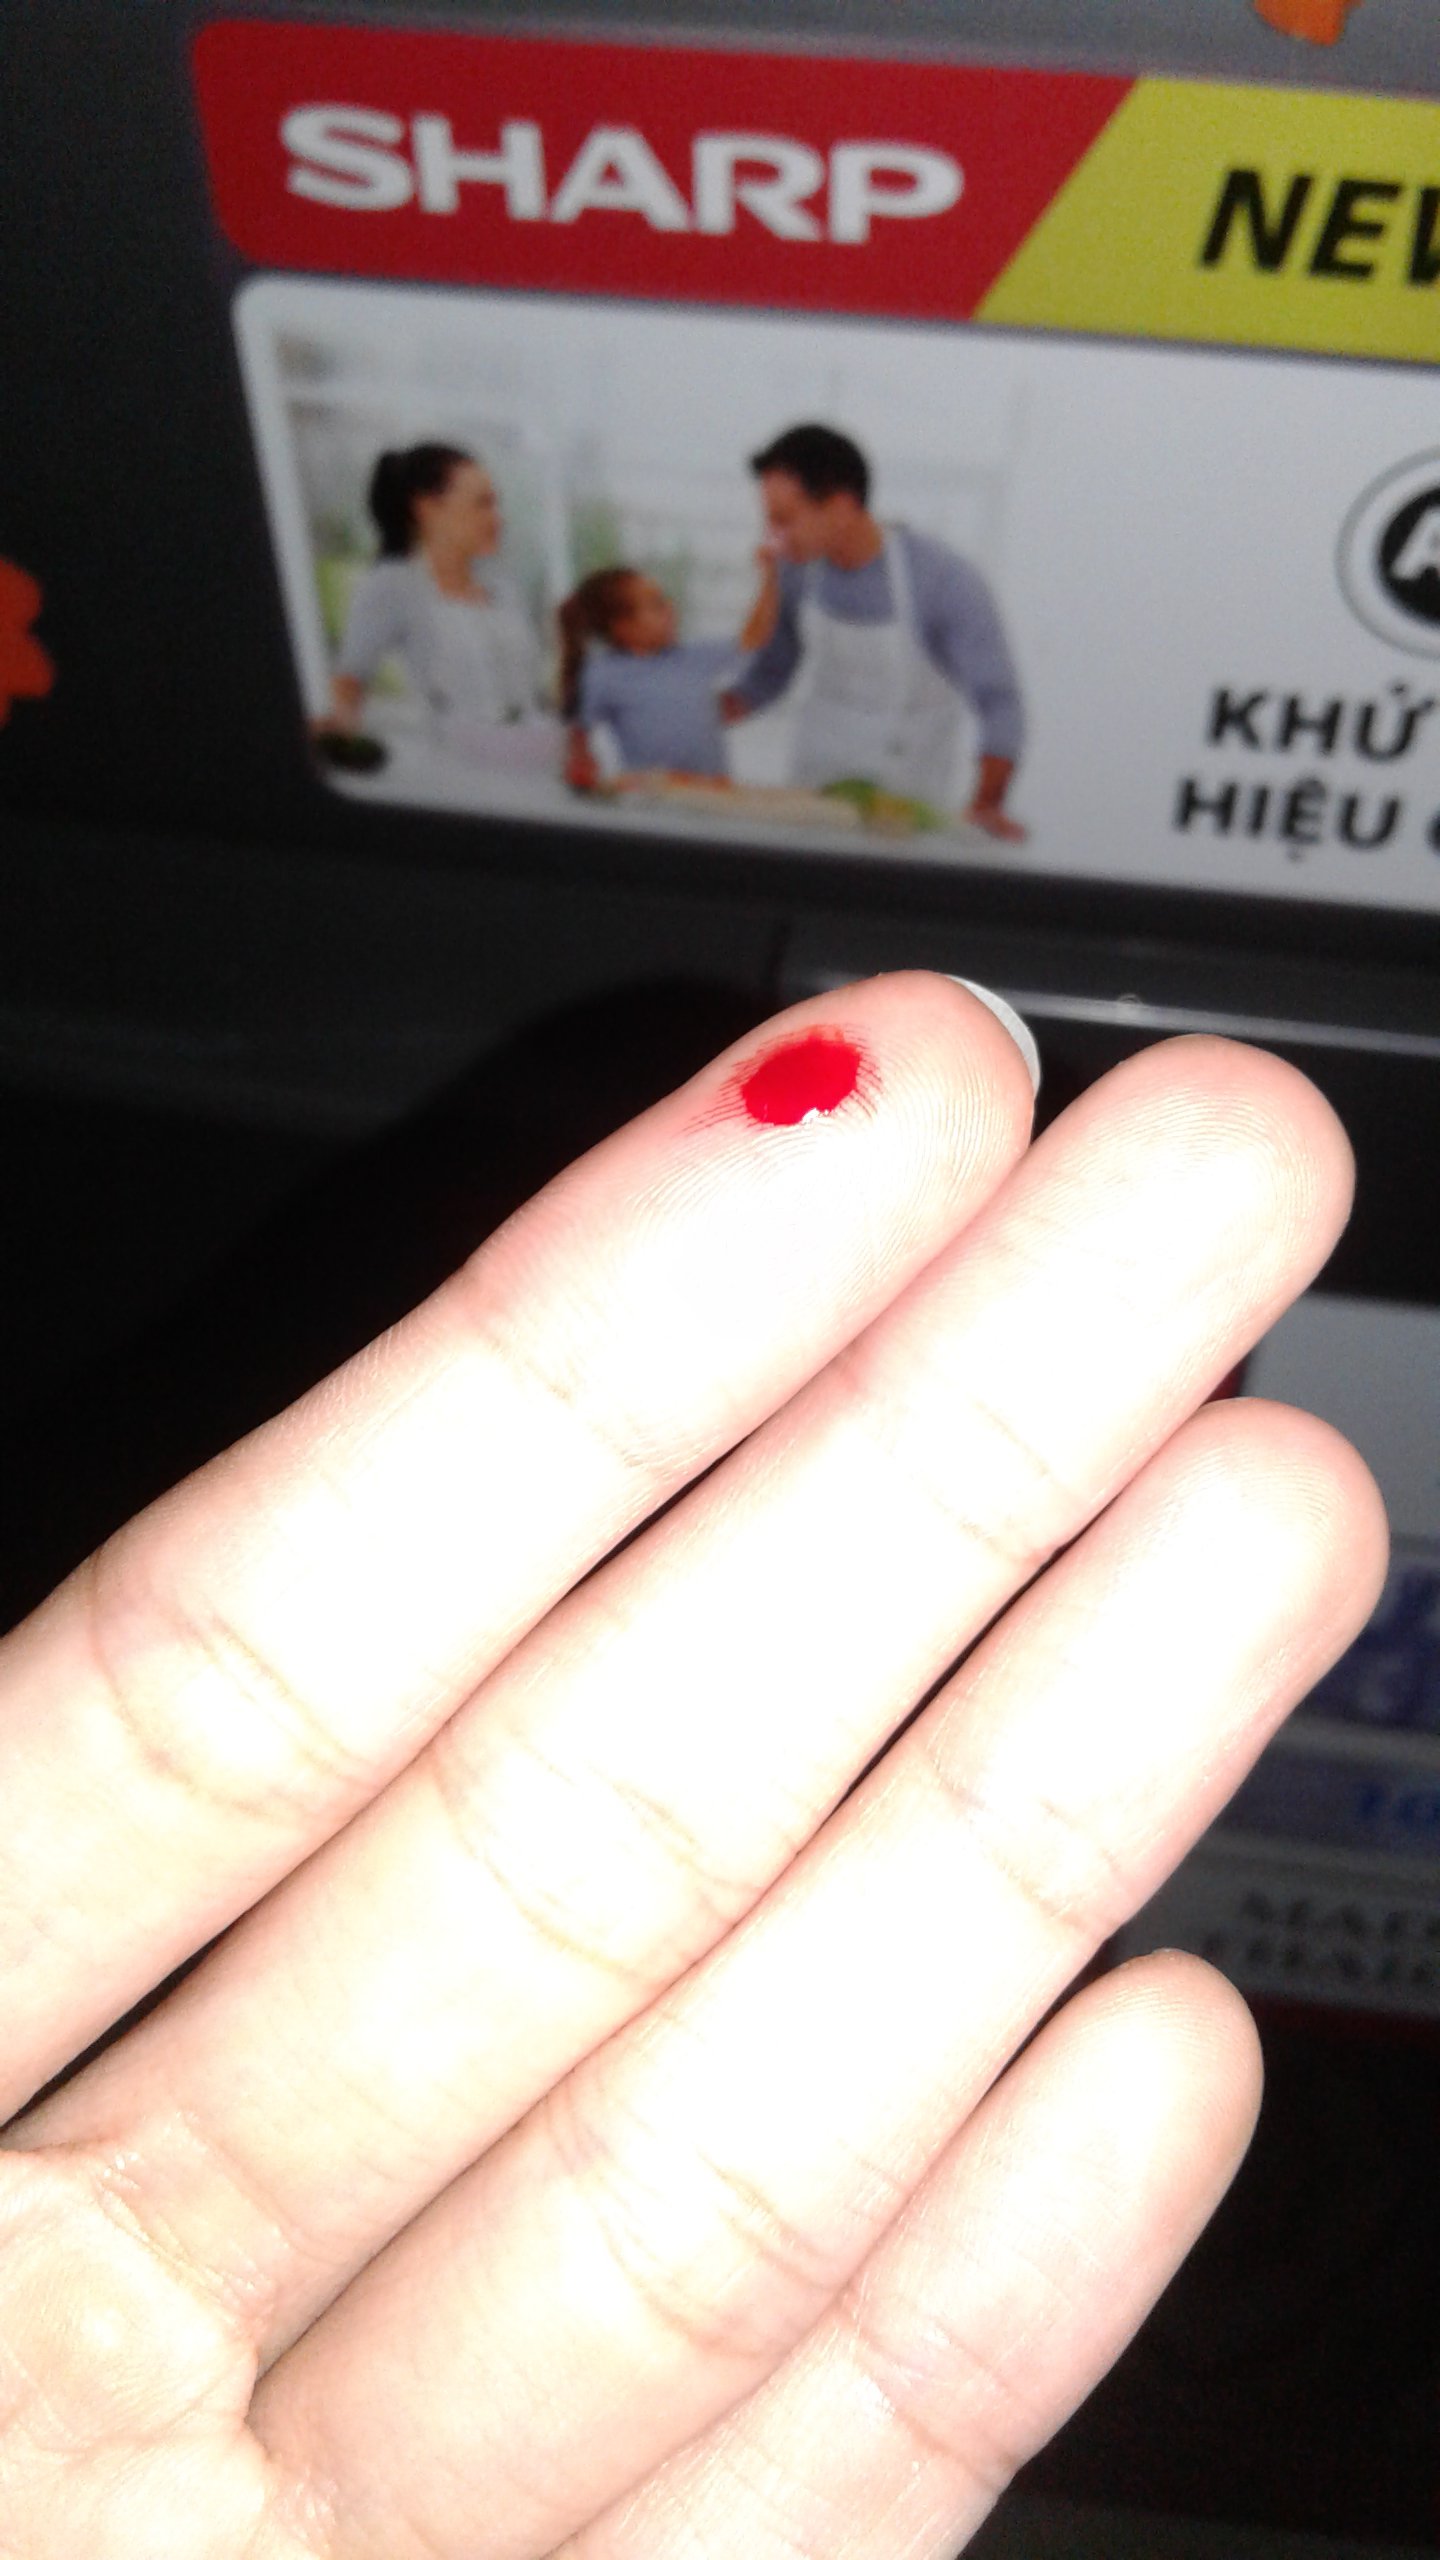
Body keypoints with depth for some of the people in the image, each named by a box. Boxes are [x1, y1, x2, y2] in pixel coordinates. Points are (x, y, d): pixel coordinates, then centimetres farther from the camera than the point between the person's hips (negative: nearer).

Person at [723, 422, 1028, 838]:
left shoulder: (946, 581, -22)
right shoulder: (797, 570, -8)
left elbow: (998, 705, -22)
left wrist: (987, 804, -35)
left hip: (908, 802, -4)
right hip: (812, 797, 4)